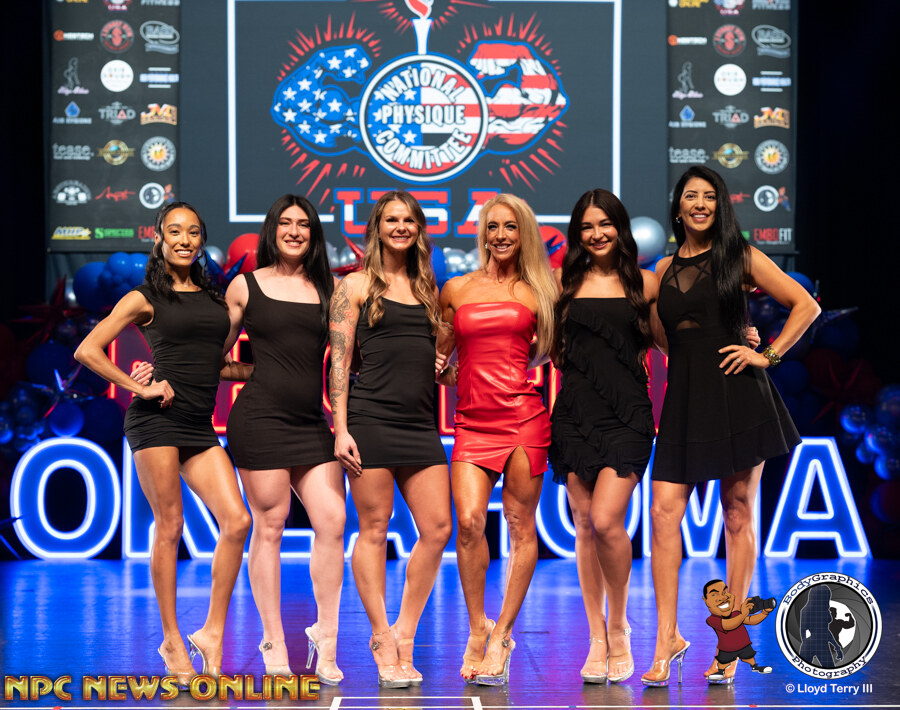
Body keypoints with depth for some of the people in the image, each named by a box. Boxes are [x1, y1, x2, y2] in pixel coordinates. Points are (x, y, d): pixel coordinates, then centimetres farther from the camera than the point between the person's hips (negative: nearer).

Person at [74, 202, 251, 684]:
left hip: (200, 426, 5)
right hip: (157, 417, -4)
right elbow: (87, 351, -1)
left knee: (237, 521, -10)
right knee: (169, 527, -4)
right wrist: (139, 387, -6)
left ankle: (212, 631, 0)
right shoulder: (144, 299, 4)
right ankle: (172, 641, 6)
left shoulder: (215, 298, 17)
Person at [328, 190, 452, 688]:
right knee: (374, 529, -1)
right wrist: (341, 428, -9)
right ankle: (383, 643, 7)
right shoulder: (357, 285, 4)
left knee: (437, 528, -3)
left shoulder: (427, 288, 18)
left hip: (421, 422, 5)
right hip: (372, 417, -5)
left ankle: (404, 632, 10)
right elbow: (339, 360, -1)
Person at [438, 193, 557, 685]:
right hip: (472, 421, 1)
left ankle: (502, 634, 9)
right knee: (469, 521, -14)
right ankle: (477, 629, 3)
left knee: (520, 525, -1)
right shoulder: (456, 290, 13)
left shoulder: (537, 290, 10)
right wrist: (445, 373, 7)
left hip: (523, 416, -1)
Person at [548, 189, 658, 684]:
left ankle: (618, 626, 5)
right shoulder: (565, 282, 10)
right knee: (584, 527, 2)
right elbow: (545, 345, 18)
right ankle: (597, 638, 12)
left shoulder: (644, 284, 7)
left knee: (606, 520, -16)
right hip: (574, 413, 2)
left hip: (626, 414, -2)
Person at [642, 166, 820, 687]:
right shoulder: (665, 268, 15)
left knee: (738, 516, 1)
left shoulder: (742, 258, 3)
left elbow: (807, 306, 2)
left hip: (735, 393, -3)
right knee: (664, 512, -8)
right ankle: (668, 638, -2)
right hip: (684, 400, 4)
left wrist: (769, 354, -4)